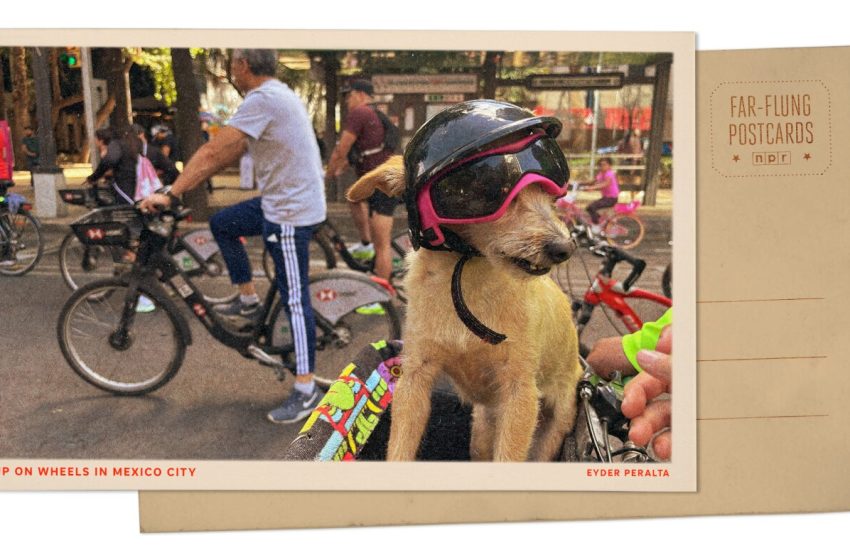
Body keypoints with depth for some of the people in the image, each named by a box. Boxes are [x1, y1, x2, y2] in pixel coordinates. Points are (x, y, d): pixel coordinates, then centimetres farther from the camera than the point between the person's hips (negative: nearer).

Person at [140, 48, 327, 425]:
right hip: (282, 200, 10)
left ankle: (306, 391, 3)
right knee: (221, 223, 20)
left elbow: (213, 152, -22)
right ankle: (249, 302, 26)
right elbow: (232, 153, 17)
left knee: (295, 299, -5)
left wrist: (171, 194, -17)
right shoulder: (274, 95, 14)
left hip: (291, 211, -10)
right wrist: (186, 184, 17)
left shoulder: (262, 100, -18)